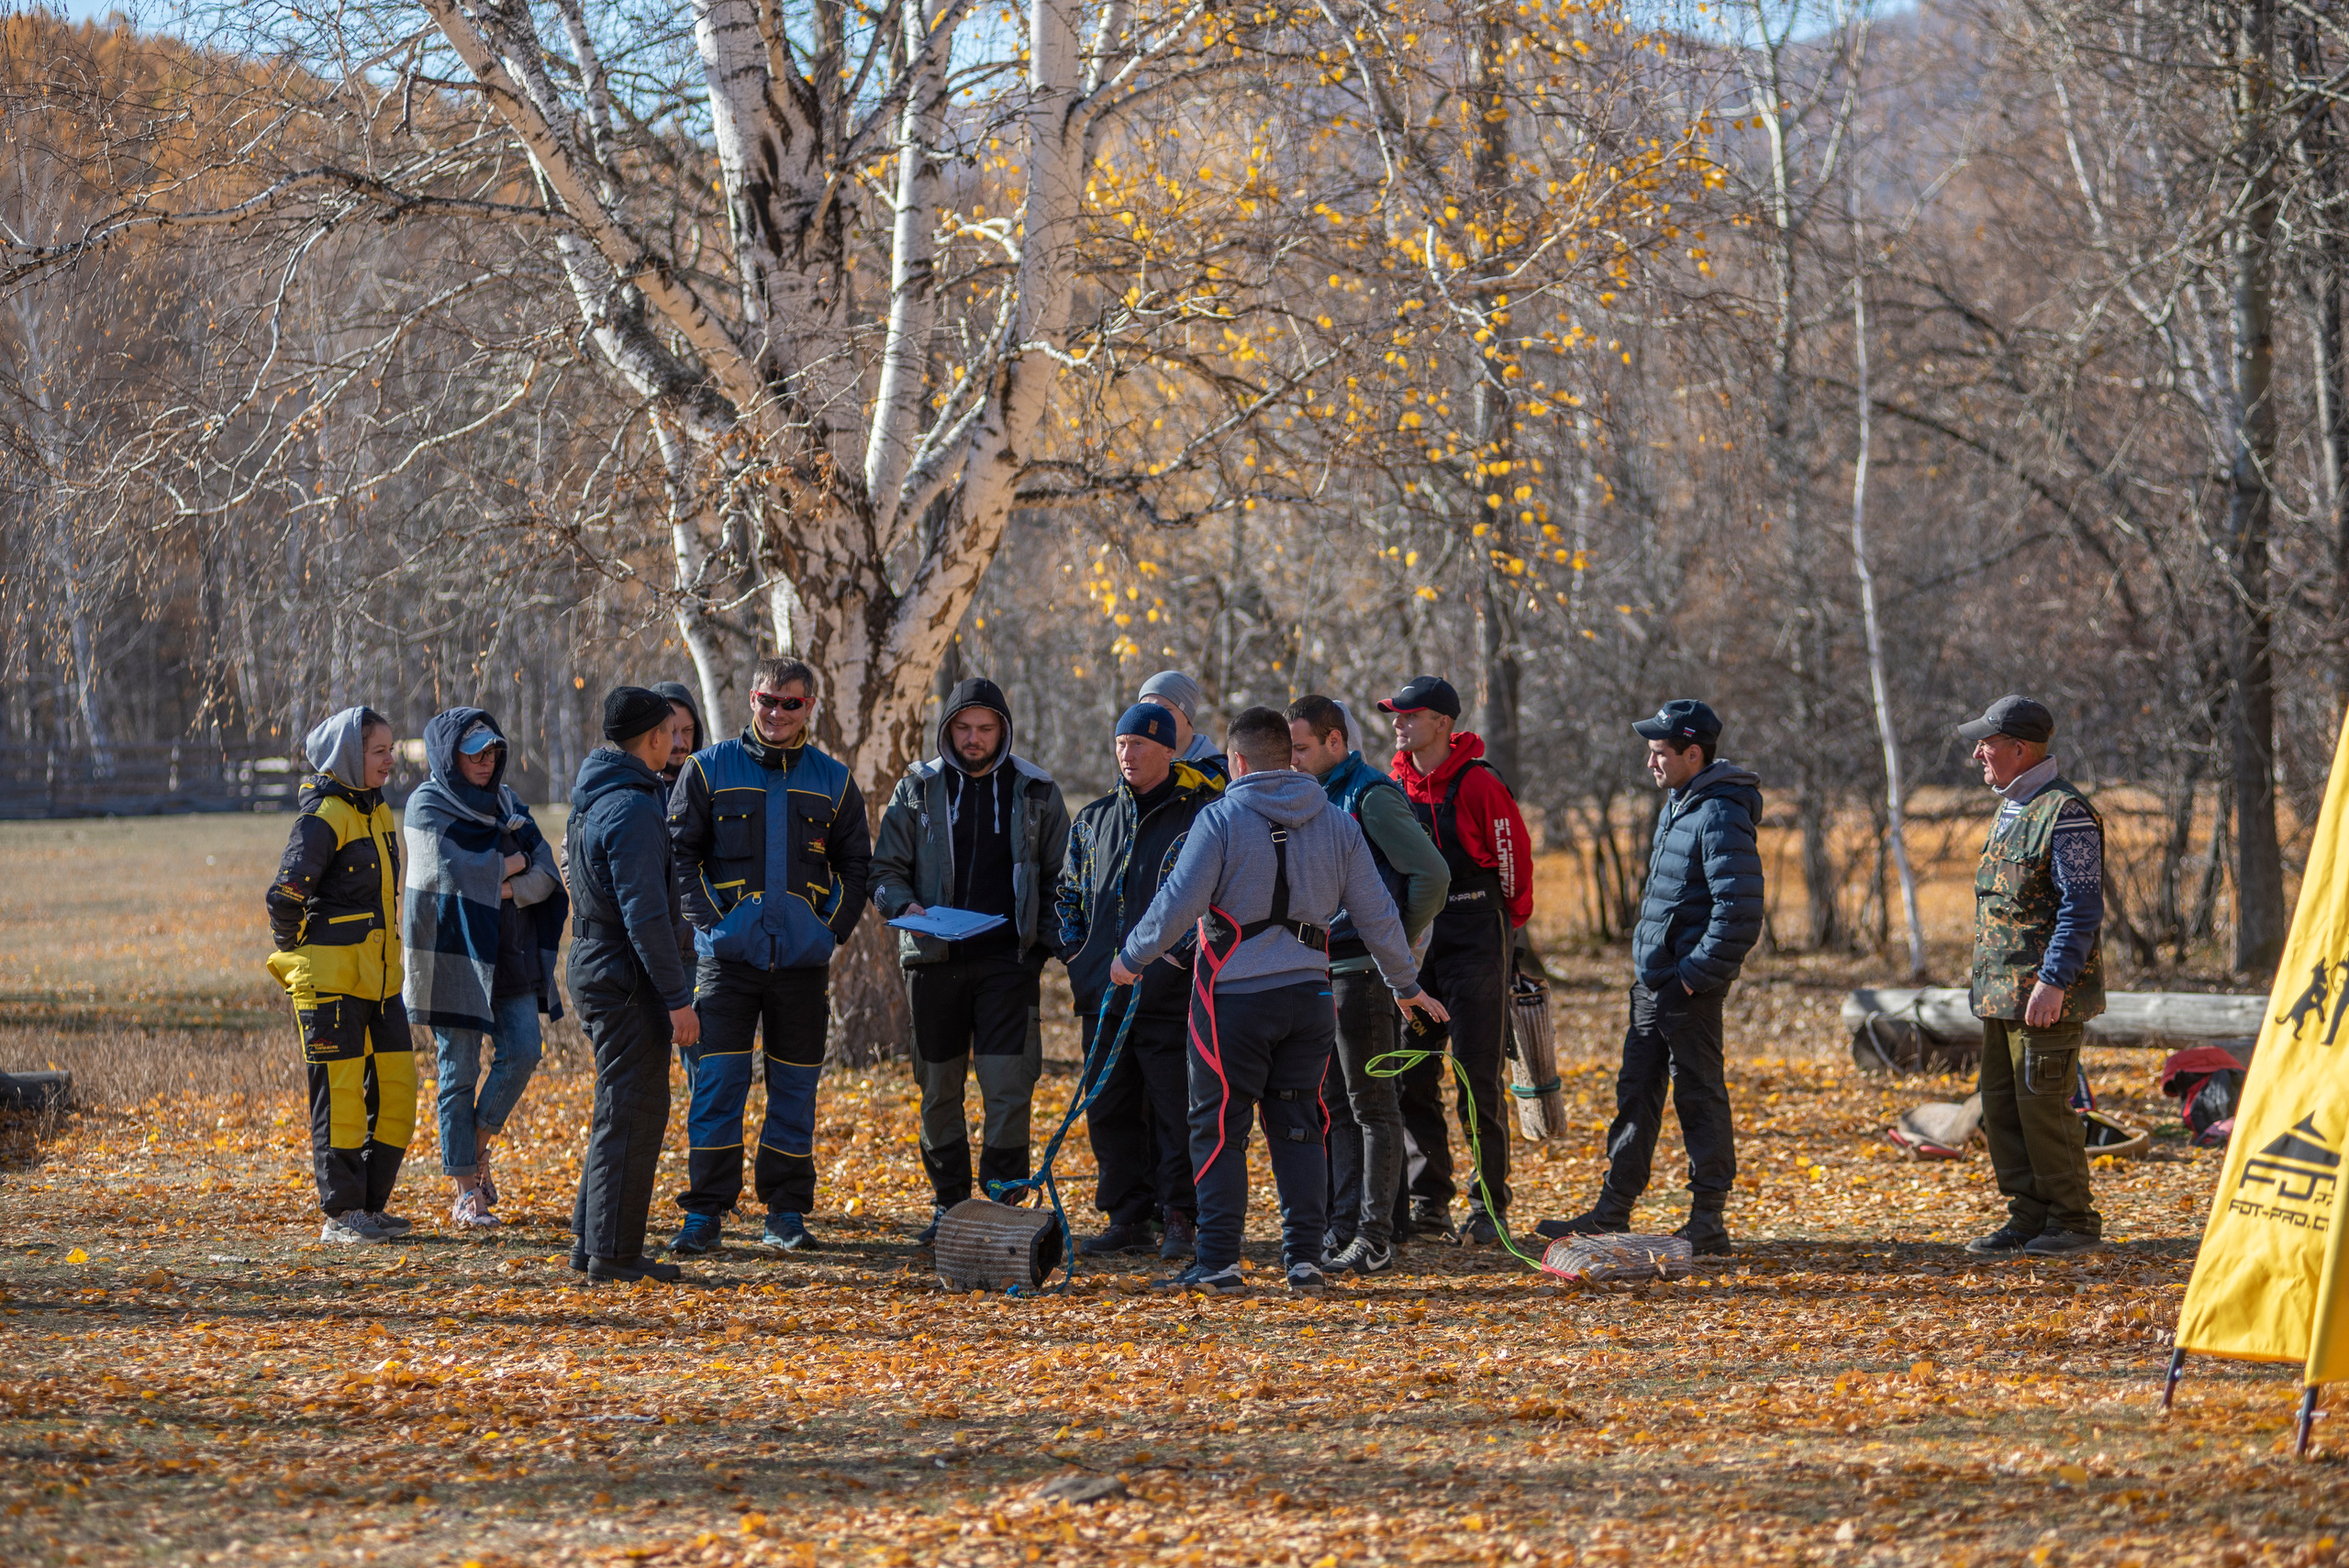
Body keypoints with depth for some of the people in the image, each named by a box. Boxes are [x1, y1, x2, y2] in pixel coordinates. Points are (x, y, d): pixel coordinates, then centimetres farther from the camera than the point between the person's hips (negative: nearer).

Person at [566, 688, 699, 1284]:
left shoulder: (589, 800, 13)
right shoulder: (632, 809, -18)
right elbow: (645, 915, -21)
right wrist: (678, 998, -19)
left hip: (593, 966, 10)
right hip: (627, 975, -10)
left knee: (618, 1113, 17)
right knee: (634, 1114, -6)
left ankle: (591, 1241, 20)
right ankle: (613, 1252, -5)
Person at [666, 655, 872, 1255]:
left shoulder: (833, 780, 9)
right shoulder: (709, 770, 4)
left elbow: (856, 864, 14)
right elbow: (680, 851, 3)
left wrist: (832, 929, 1)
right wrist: (709, 920, -7)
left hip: (803, 958, 2)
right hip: (727, 955, -2)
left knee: (795, 1090, 6)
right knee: (716, 1085, -7)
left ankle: (787, 1213, 14)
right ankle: (704, 1214, -3)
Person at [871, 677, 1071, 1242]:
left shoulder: (1035, 791, 7)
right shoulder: (918, 789, 7)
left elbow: (1059, 876, 11)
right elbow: (886, 869, 8)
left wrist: (1046, 945, -1)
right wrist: (906, 906, -13)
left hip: (1008, 960, -2)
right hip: (935, 960, 2)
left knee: (1007, 1086, -10)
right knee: (939, 1089, 7)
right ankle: (948, 1204, 17)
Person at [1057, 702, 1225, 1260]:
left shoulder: (1201, 816, -3)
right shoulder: (1095, 820, 15)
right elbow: (1067, 891, 25)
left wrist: (1182, 954, -13)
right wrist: (1075, 953, 12)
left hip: (1169, 995, -6)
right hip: (1103, 996, 6)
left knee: (1175, 1111, -4)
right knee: (1109, 1111, 6)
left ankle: (1181, 1220, 1)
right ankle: (1128, 1218, 13)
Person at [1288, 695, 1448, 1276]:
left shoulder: (1372, 797, -13)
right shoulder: (1319, 798, 14)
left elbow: (1432, 873, -18)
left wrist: (1403, 945, -9)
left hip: (1366, 971, -9)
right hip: (1324, 971, 9)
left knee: (1371, 1104, -5)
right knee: (1337, 1105, 11)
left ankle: (1375, 1238, -3)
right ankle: (1343, 1229, 16)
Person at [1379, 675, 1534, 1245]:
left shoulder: (1478, 785, -10)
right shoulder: (1394, 787, 8)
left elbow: (1515, 859, -4)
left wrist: (1506, 923, 7)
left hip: (1475, 944, -6)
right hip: (1413, 944, 6)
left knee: (1478, 1081, -5)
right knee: (1412, 1079, 5)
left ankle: (1490, 1207, 0)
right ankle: (1428, 1204, 11)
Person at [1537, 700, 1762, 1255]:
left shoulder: (1720, 818, -17)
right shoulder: (1677, 804, 14)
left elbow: (1739, 915, -23)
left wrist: (1694, 976, -20)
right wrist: (1648, 967, 17)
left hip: (1689, 986, -10)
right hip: (1652, 979, 10)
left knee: (1699, 1098, -3)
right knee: (1636, 1091, 13)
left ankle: (1708, 1224, 3)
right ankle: (1611, 1213, 20)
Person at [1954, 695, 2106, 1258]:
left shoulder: (2064, 813, -14)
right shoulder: (2011, 809, 17)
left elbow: (2082, 907, -19)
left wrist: (2053, 981, -23)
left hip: (2047, 995, -10)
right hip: (2003, 994, 10)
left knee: (2043, 1106, -8)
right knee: (2001, 1106, 10)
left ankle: (2074, 1223, 1)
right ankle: (2030, 1218, 16)